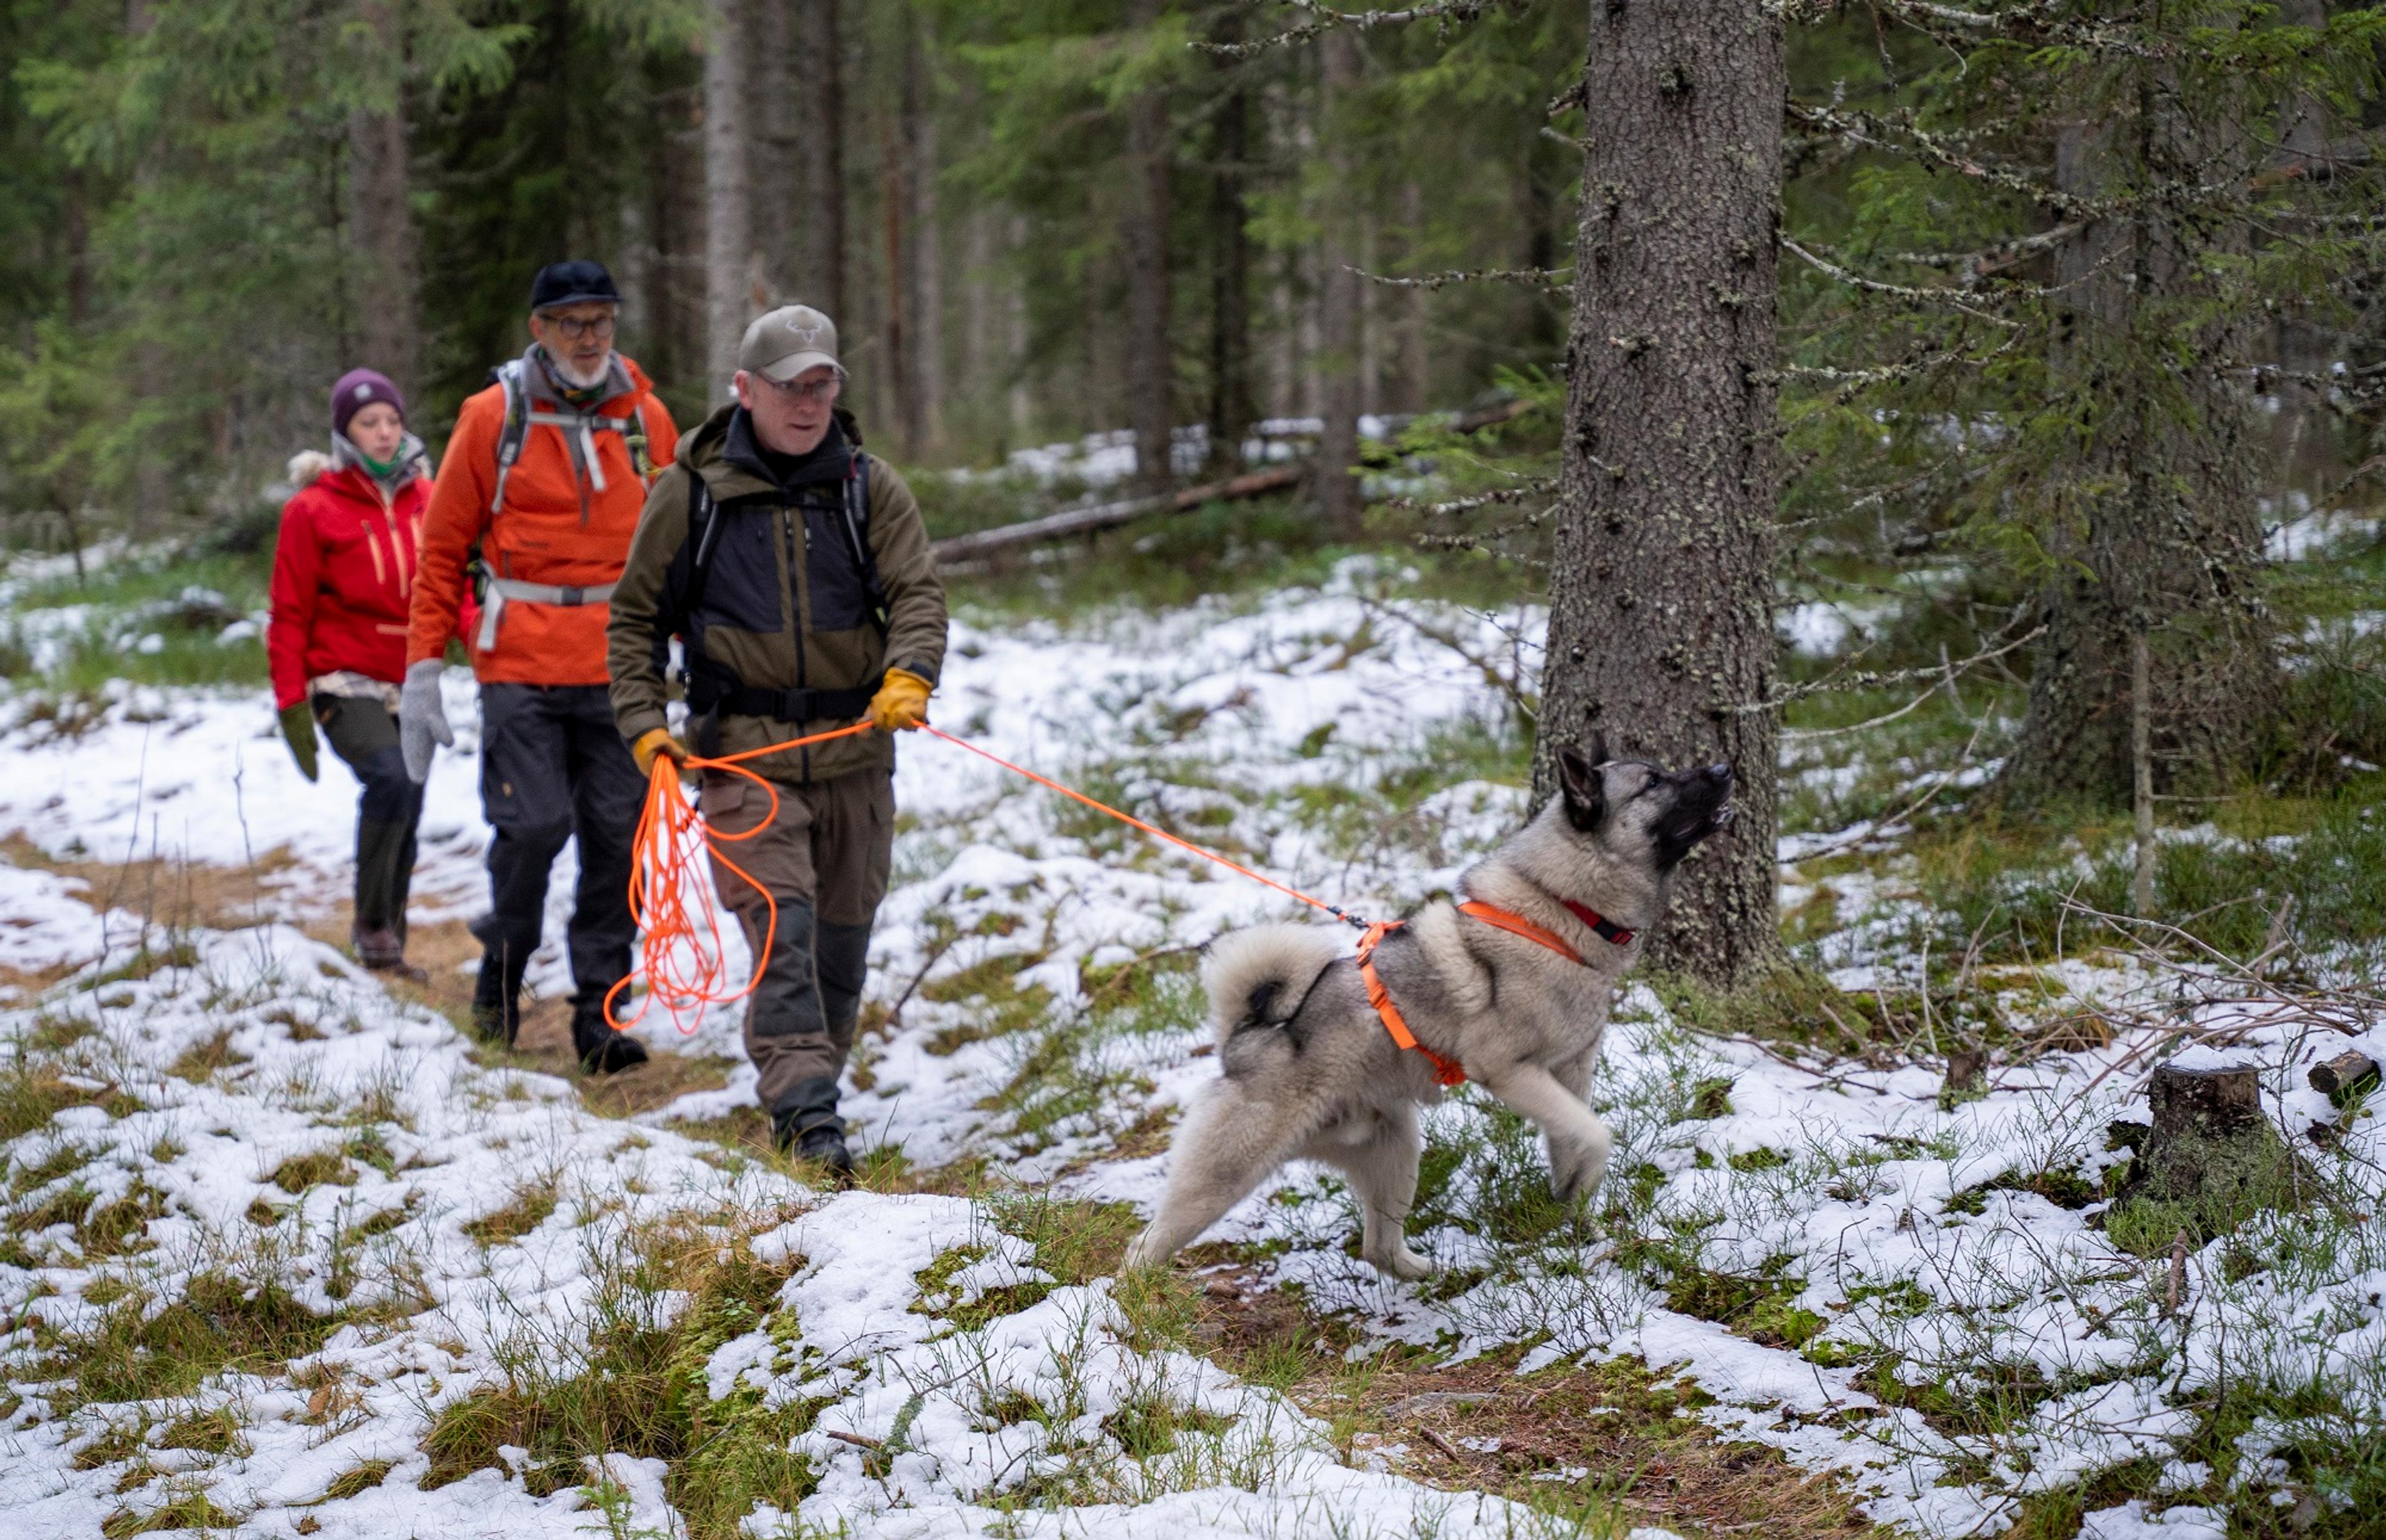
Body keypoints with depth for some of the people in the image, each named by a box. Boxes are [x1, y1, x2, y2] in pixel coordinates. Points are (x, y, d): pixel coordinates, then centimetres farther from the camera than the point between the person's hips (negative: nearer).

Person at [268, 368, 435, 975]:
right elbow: (290, 615, -4)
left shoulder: (428, 501, 7)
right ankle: (372, 924, -19)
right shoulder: (313, 509, -5)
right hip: (346, 683, -5)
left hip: (412, 687, 5)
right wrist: (291, 703, -8)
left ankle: (389, 946, 22)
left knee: (405, 817, 9)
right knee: (391, 778, -28)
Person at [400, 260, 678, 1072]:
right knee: (534, 824, -10)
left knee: (616, 835, -1)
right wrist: (424, 666, 0)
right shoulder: (493, 418, 1)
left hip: (620, 668, 2)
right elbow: (442, 547, 4)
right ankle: (502, 968, 16)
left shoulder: (645, 419, 8)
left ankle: (600, 1013, 7)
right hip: (521, 668, -2)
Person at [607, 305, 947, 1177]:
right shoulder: (693, 493, 1)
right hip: (744, 749, -3)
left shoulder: (869, 488, 6)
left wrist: (908, 676, -24)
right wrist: (643, 724, -4)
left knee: (844, 934, 10)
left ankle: (803, 1086, 27)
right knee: (781, 926, -16)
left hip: (855, 751, 3)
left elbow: (917, 592, -3)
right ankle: (805, 1109, -21)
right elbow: (635, 616, 8)